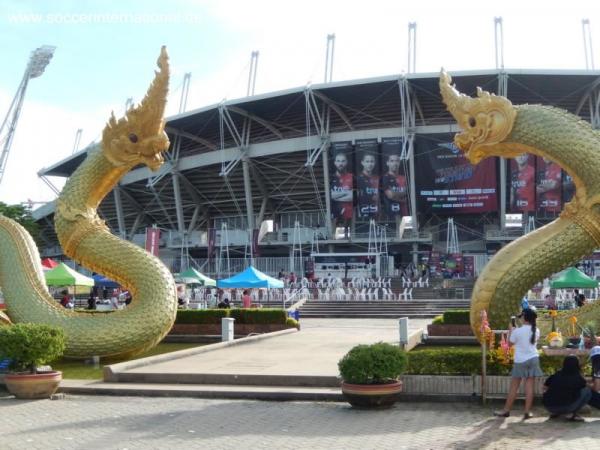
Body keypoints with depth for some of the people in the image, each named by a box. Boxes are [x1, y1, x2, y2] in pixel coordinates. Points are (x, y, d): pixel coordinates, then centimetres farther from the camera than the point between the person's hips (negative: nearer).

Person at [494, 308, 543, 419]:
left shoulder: (517, 331, -14)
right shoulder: (536, 330, -1)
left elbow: (511, 342, 0)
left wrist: (510, 330, 11)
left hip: (520, 361, -3)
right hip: (533, 359, 3)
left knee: (514, 387, 5)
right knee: (529, 386, 3)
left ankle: (506, 410, 13)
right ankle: (527, 412, 3)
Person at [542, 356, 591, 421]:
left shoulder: (555, 375, 10)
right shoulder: (578, 378, 2)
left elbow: (545, 387, 21)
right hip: (565, 408, -5)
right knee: (587, 391, 9)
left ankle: (554, 413, 17)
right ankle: (572, 414, 0)